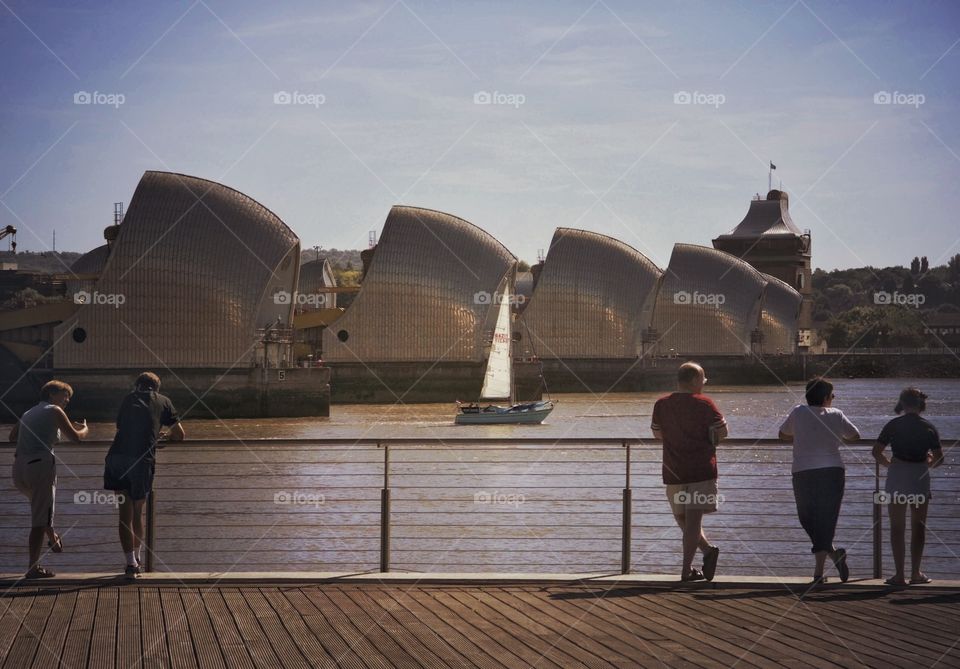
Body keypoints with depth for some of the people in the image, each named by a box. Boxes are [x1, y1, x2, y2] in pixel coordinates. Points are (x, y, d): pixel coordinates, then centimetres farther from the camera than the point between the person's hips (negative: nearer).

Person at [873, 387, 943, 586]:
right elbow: (939, 459, 0)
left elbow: (876, 452, -2)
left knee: (897, 527, 5)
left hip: (897, 475, -1)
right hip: (920, 479, 1)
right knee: (918, 526, 12)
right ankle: (916, 573, 12)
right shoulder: (929, 428, 1)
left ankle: (899, 574, 1)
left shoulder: (894, 425, -2)